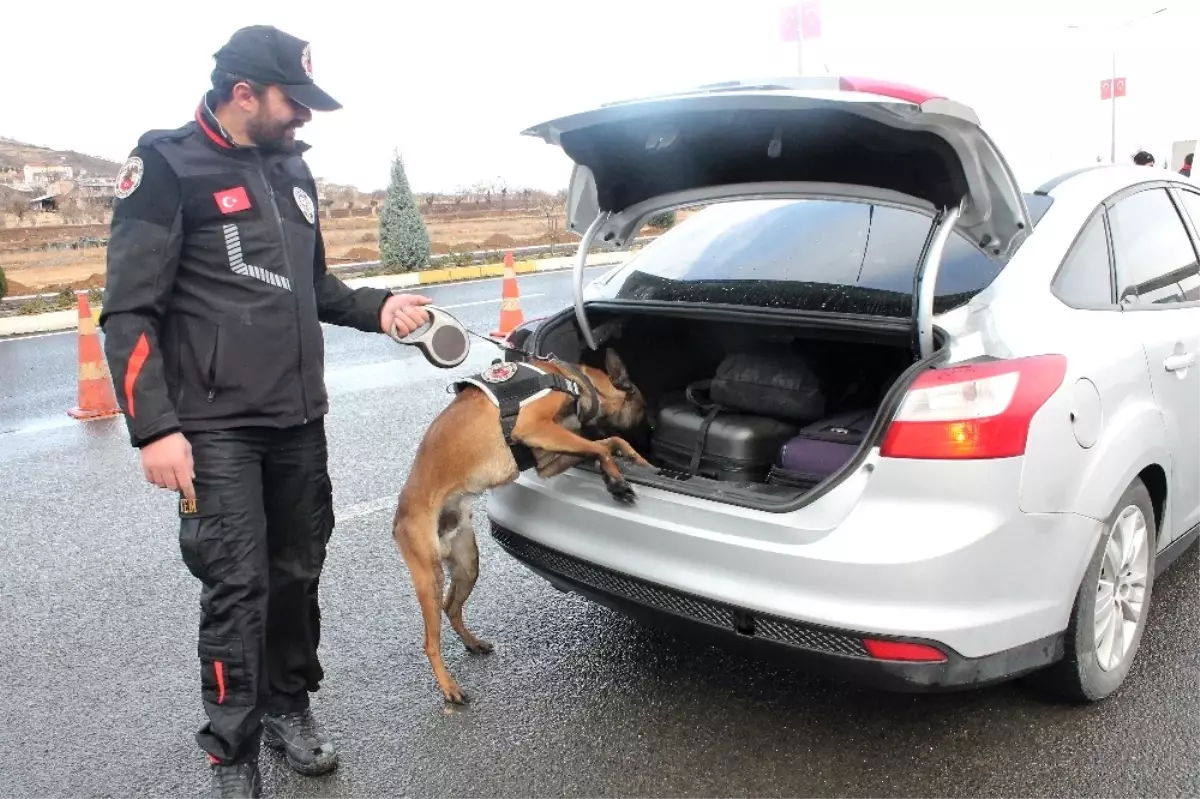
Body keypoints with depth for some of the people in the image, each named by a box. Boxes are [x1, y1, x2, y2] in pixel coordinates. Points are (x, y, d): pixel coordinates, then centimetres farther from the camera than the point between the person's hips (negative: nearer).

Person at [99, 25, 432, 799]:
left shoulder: (292, 168, 13)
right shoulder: (169, 167, -8)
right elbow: (131, 313, -10)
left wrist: (377, 307, 4)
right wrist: (154, 428, -17)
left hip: (299, 419, 6)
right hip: (218, 426, -6)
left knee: (298, 572, 12)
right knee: (237, 585, -4)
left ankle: (289, 706, 31)